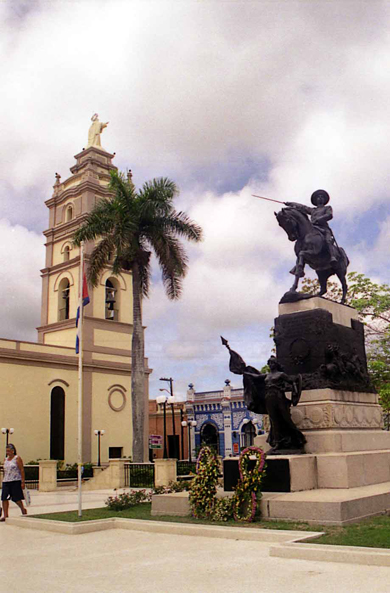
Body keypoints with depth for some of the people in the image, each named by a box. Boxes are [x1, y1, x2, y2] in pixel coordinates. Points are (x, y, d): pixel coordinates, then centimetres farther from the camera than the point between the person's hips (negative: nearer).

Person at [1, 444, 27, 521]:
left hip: (16, 481, -6)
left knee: (17, 499, 1)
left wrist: (23, 482, -13)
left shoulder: (17, 458, -5)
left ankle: (23, 510, 25)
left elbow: (22, 470, -8)